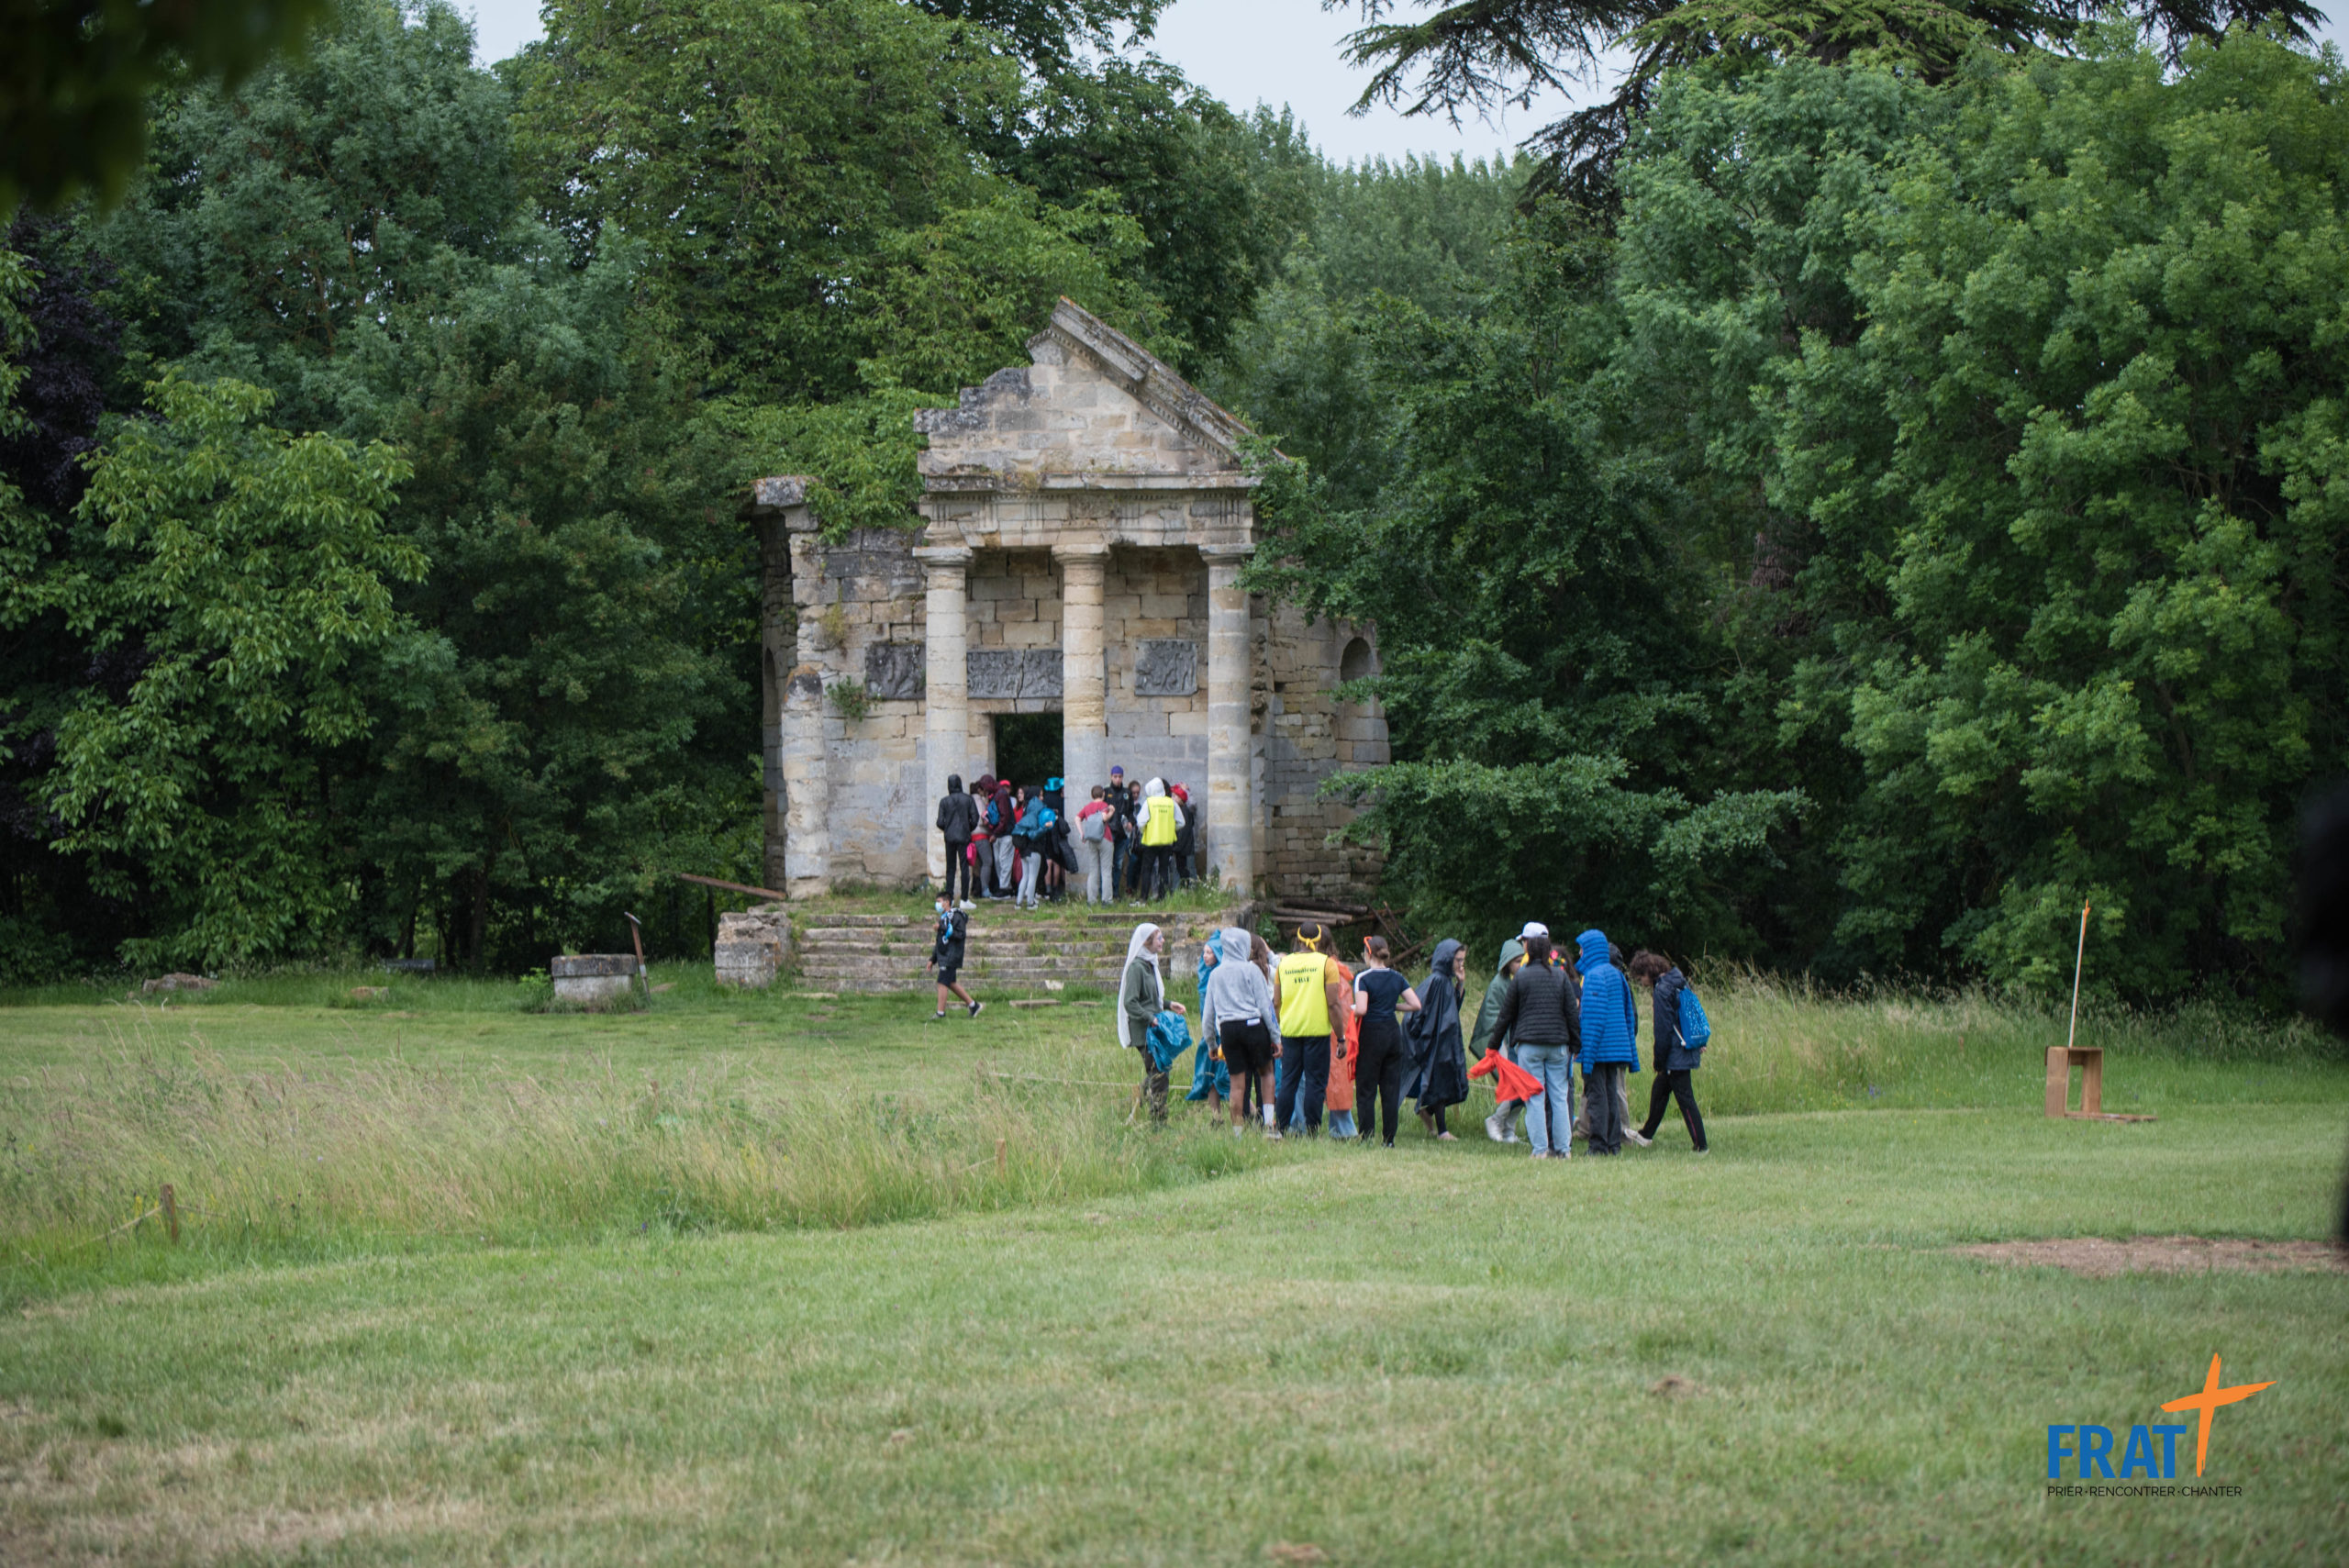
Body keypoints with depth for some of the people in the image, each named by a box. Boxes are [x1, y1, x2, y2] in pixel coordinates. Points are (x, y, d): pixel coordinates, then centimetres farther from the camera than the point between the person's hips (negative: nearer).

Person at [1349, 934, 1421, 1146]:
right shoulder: (1397, 978, 5)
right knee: (1391, 1090, 7)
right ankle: (1389, 1138, 6)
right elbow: (1416, 1005, 2)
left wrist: (1351, 1010, -1)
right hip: (1393, 1034, 5)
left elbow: (1361, 1009, -22)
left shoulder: (1363, 978, -10)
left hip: (1371, 1035, -5)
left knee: (1367, 1091, 0)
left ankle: (1367, 1138, -2)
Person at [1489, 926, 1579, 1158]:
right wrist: (1575, 1044, 13)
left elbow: (1505, 1014, 3)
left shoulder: (1521, 977, -3)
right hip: (1558, 1043, 3)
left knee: (1535, 1098, -1)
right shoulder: (1560, 976, 4)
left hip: (1529, 1044, -3)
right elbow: (1572, 1013, 6)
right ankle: (1563, 1148, 5)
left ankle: (1540, 1148, -4)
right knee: (1560, 1097, 6)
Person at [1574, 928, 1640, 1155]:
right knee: (1611, 1094, 13)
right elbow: (1629, 1014, 17)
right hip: (1617, 1047, 8)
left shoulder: (1594, 976, -13)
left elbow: (1592, 1017, -17)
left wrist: (1587, 1054, -17)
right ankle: (1614, 1143, 14)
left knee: (1596, 1096, -5)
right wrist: (1631, 1054, 21)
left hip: (1599, 1048, -8)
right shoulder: (1616, 975, 13)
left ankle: (1599, 1145, -6)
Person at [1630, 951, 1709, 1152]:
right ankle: (1647, 1135, 37)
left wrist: (1659, 1060, -9)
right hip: (1687, 1051, 10)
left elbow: (1663, 1028, -17)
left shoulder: (1662, 990, -16)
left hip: (1675, 1056, -10)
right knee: (1659, 1090, 23)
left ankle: (1700, 1145, -6)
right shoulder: (1678, 983, 11)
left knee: (1685, 1098, -6)